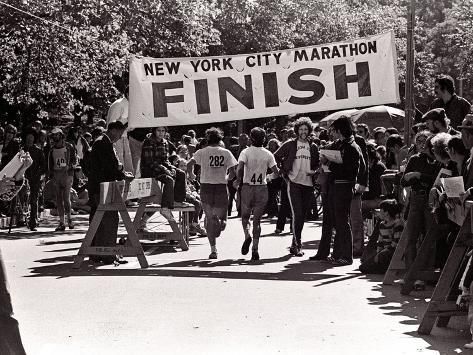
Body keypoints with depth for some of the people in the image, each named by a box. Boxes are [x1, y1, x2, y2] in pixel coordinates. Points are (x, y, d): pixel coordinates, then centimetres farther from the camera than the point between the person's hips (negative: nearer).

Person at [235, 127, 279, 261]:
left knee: (245, 216, 16)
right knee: (257, 220, 7)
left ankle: (247, 235, -12)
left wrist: (238, 180, -5)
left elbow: (240, 167, -19)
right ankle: (255, 249, -1)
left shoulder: (245, 152, -5)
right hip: (262, 189, 1)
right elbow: (276, 171, -2)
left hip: (247, 187, -1)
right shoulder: (268, 154, 1)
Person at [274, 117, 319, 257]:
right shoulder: (290, 145, 0)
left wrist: (314, 171, -1)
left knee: (302, 215, 9)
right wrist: (284, 172, -2)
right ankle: (297, 245, -9)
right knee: (297, 214, -13)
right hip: (294, 183, -4)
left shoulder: (313, 147, 10)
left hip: (308, 184, 4)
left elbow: (317, 164, 20)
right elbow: (276, 157, 4)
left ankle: (294, 244, 21)